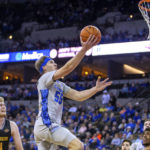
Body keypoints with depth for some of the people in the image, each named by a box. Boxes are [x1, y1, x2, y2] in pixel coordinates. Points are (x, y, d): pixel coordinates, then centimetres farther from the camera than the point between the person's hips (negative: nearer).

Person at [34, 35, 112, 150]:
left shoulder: (60, 85, 27)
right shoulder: (45, 78, 0)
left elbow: (78, 96, 19)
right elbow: (66, 69, -15)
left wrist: (96, 89, 9)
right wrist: (83, 50, -19)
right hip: (46, 124, -10)